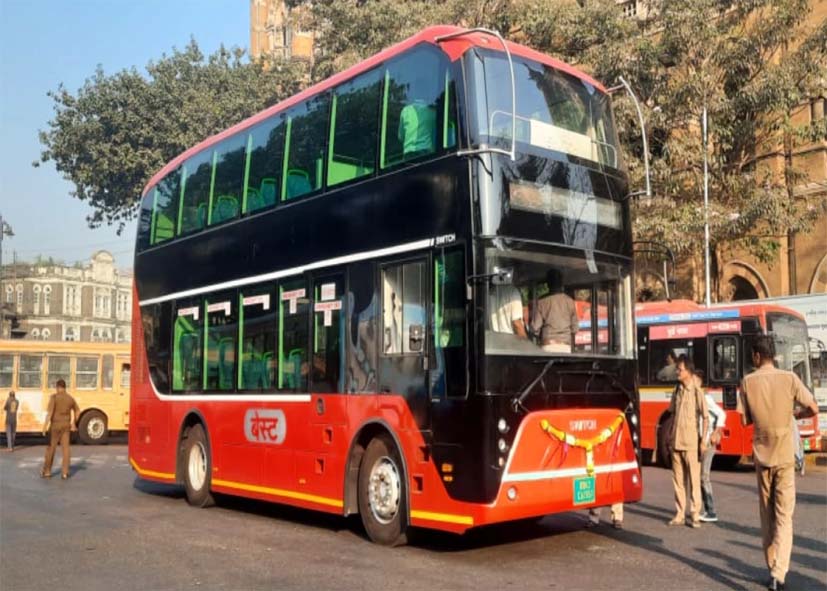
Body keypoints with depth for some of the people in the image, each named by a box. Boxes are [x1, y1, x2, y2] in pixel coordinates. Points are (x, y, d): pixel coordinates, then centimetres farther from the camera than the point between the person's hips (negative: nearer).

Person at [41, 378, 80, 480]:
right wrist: (74, 423, 31)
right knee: (65, 449, 2)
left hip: (55, 425, -4)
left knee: (50, 448, 10)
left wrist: (45, 426, -23)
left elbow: (50, 412, -21)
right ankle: (65, 473, -3)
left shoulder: (54, 397, -11)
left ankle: (47, 471, 20)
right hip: (65, 426, 4)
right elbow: (77, 411, 18)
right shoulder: (70, 398, 7)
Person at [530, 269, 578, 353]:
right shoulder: (569, 301, 3)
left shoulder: (542, 302, -5)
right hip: (565, 346, 2)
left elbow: (535, 327, -4)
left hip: (548, 346, -2)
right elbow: (574, 326, 6)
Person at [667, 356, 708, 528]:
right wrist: (670, 434, 14)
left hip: (691, 442, -6)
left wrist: (703, 441, -11)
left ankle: (695, 515, 7)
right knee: (678, 479, 9)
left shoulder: (696, 391, -8)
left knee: (694, 479, 0)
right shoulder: (677, 390, 11)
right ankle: (680, 514, 15)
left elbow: (705, 417, -8)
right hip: (676, 442, 6)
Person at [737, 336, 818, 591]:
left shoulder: (748, 382, -3)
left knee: (767, 515, 15)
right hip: (785, 456, -1)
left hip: (761, 456, 1)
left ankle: (773, 567, 22)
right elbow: (813, 409, -5)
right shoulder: (789, 378, -6)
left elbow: (745, 420, 1)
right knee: (784, 517, 0)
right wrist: (793, 414, 13)